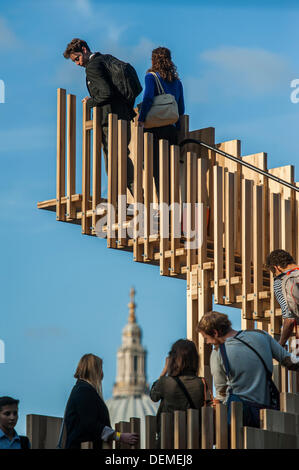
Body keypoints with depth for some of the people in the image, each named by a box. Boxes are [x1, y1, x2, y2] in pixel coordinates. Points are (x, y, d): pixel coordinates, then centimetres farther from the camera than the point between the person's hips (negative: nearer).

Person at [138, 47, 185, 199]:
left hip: (156, 128, -5)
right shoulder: (176, 81, 16)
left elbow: (148, 98, -15)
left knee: (157, 165, -6)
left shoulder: (151, 77, 0)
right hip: (172, 128, 5)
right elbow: (181, 108, 16)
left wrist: (141, 119, -14)